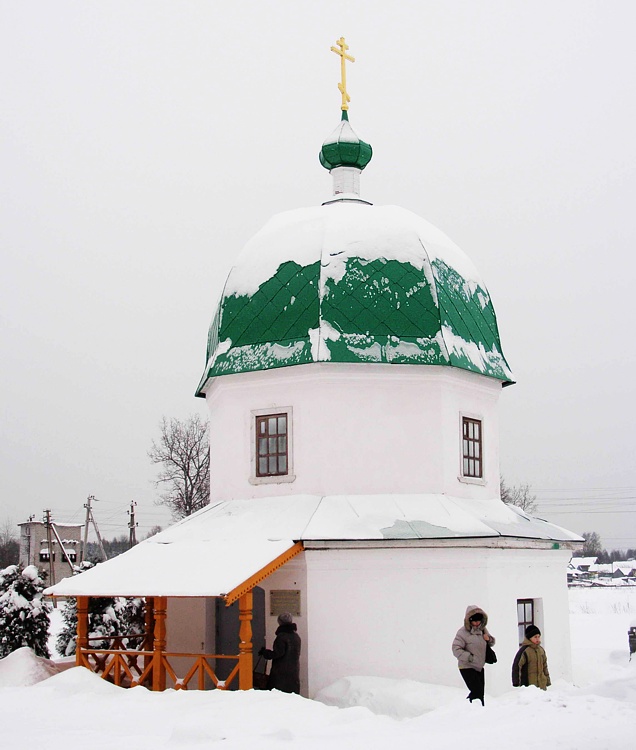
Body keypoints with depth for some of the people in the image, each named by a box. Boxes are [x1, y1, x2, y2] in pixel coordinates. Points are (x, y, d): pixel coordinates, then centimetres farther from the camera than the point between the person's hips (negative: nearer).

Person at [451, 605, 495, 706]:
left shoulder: (482, 629, 6)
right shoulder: (463, 632, -15)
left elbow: (492, 642, 21)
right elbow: (456, 649, -19)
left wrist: (489, 639, -3)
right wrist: (469, 657, -26)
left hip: (479, 667, 7)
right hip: (467, 668, -7)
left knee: (480, 693, 10)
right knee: (477, 692, -16)